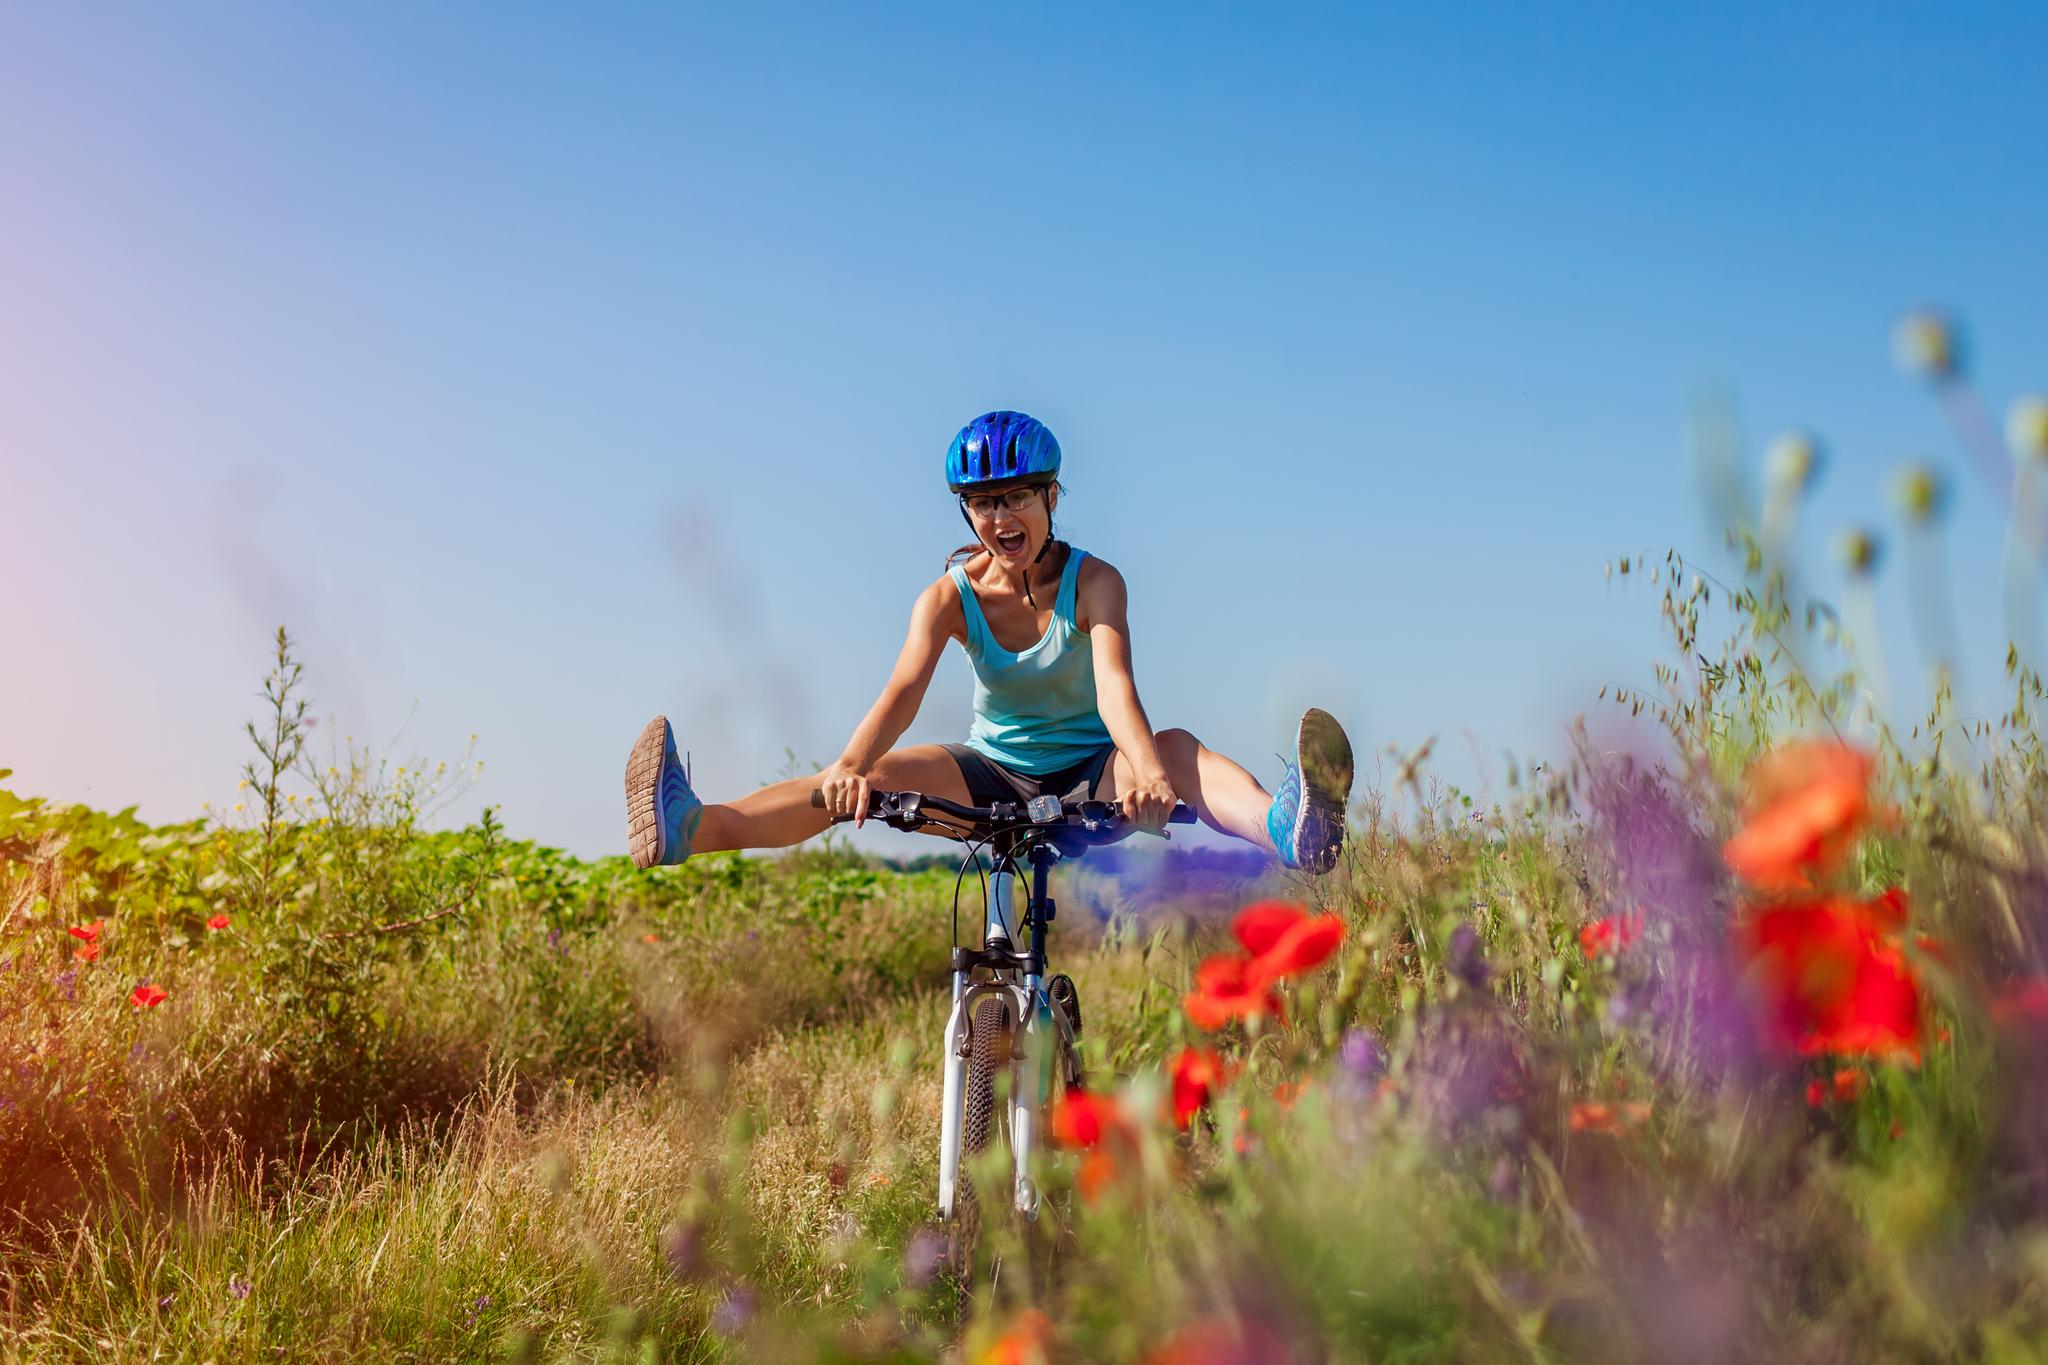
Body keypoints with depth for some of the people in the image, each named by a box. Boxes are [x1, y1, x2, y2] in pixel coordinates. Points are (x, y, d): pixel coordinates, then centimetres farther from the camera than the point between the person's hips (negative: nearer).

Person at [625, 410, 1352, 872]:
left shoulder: (1093, 582, -14)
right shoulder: (951, 596, -9)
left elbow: (1114, 680, -32)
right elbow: (904, 687, -26)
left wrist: (1147, 770, -53)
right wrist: (849, 768, -47)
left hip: (1088, 779, -2)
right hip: (993, 776, 2)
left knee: (1177, 747, -35)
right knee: (865, 781, -24)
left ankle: (1287, 829, -67)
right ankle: (688, 829, -44)